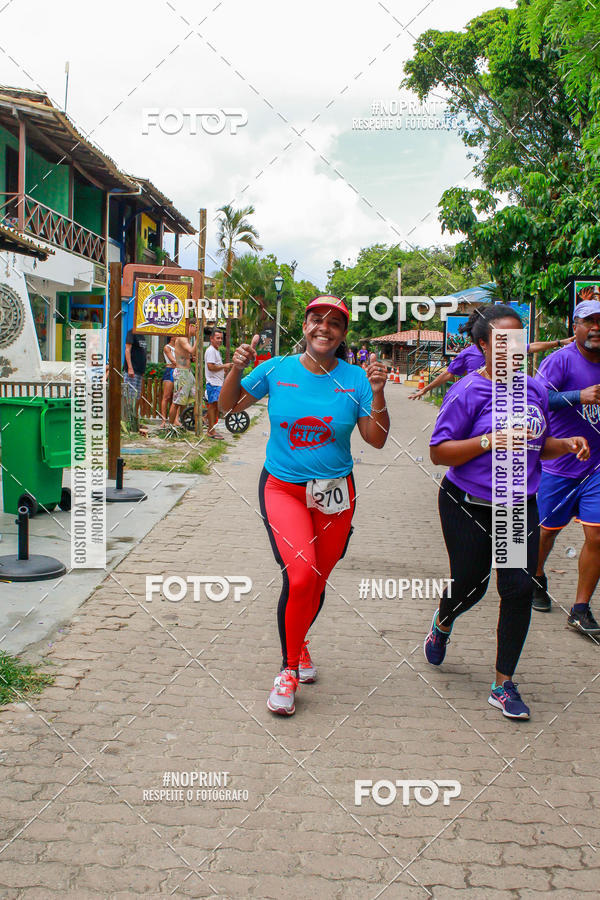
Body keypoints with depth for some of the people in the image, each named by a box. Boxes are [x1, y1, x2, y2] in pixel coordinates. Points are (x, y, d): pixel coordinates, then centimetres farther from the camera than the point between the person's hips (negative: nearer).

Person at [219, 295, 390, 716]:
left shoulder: (354, 379, -3)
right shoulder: (276, 370, -3)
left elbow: (377, 440, -4)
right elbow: (228, 406, 8)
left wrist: (378, 395, -17)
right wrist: (237, 369, -9)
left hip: (335, 492, 2)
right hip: (283, 488, -2)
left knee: (317, 581, 12)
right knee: (302, 574, -20)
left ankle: (298, 642, 45)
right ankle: (290, 668, 2)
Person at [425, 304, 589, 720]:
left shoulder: (535, 389, 4)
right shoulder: (468, 391, -12)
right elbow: (439, 452, -14)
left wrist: (567, 445, -4)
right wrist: (488, 441, -25)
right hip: (468, 506, -4)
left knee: (520, 588, -4)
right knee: (470, 586, 7)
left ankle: (504, 684, 11)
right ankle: (442, 624, 46)